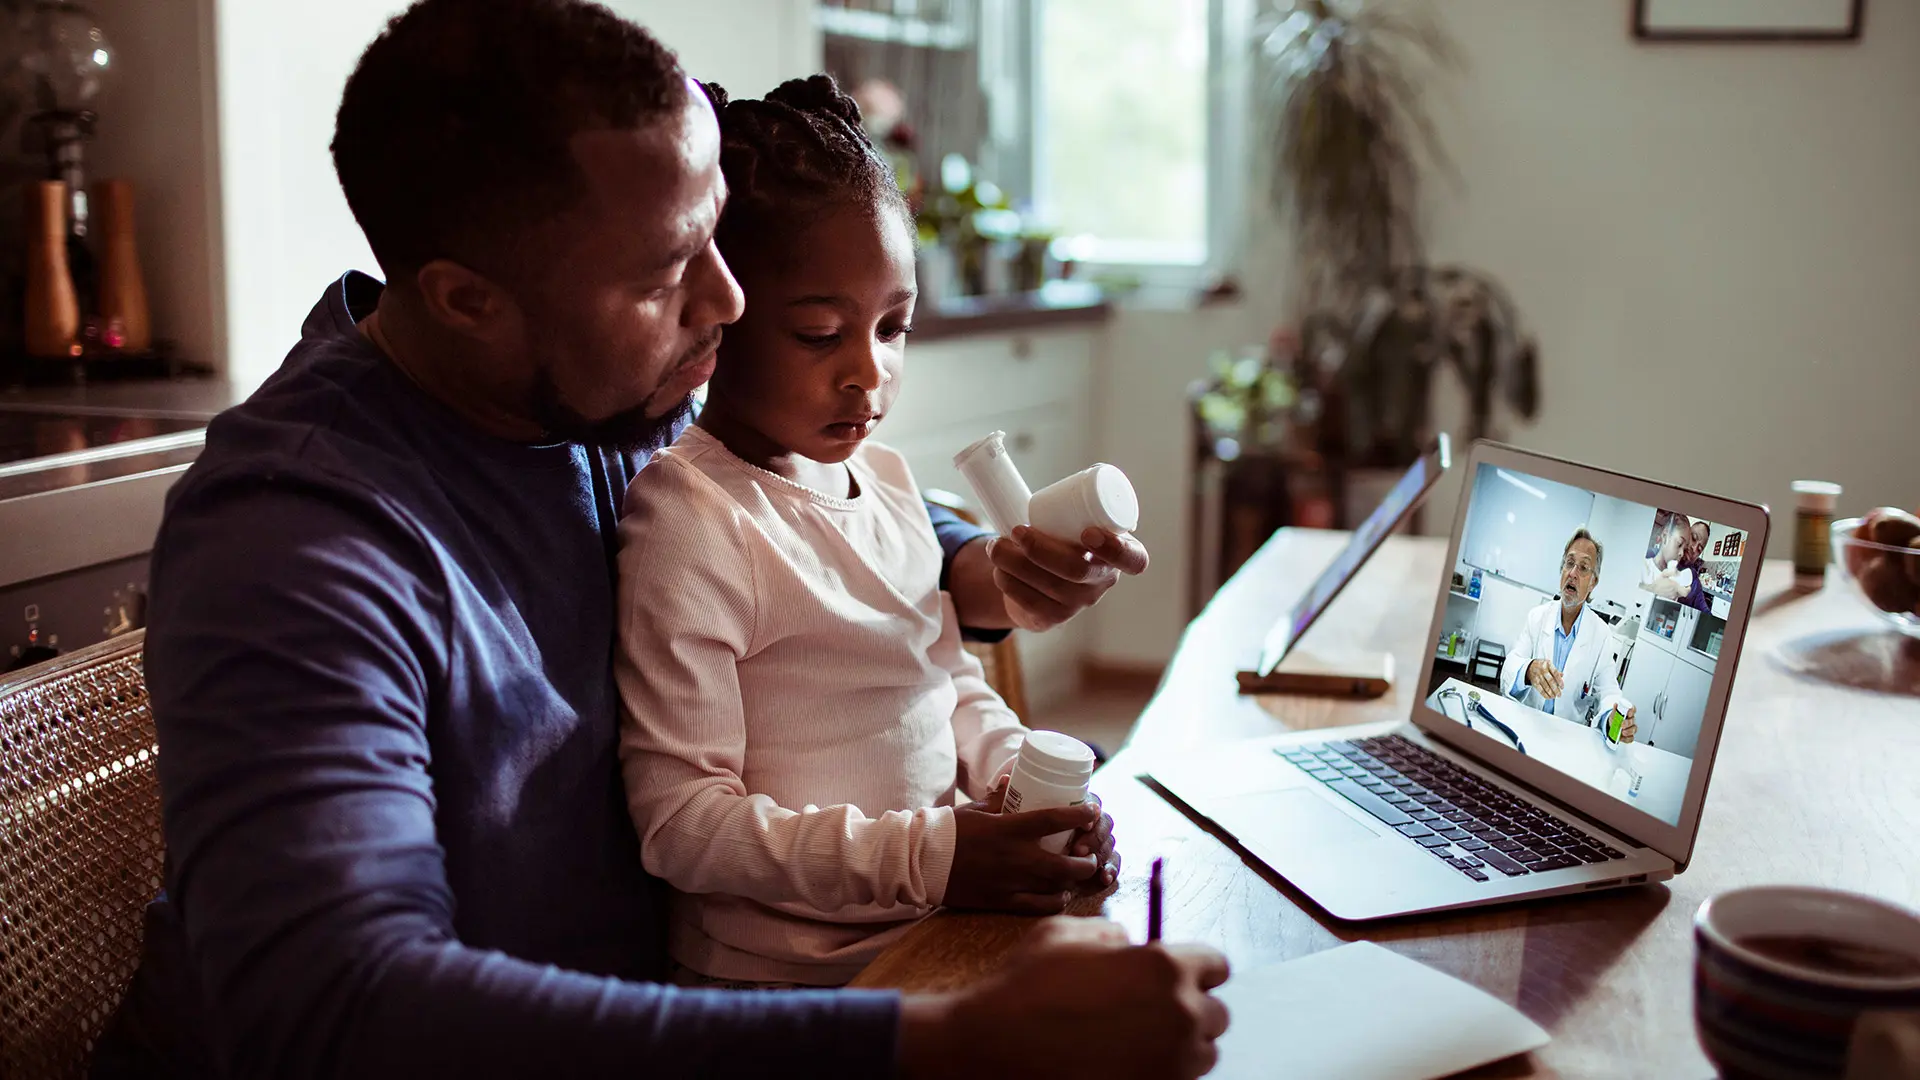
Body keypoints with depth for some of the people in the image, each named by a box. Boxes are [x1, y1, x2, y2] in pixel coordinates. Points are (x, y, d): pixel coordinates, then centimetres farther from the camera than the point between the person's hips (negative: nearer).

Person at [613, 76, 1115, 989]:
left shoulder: (884, 477, 9)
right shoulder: (691, 521, -15)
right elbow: (680, 820, -17)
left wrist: (1022, 775, 0)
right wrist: (923, 856, -24)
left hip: (943, 917, 7)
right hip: (794, 971, -7)